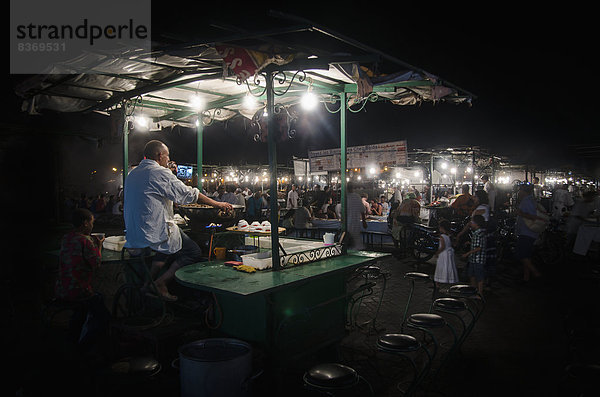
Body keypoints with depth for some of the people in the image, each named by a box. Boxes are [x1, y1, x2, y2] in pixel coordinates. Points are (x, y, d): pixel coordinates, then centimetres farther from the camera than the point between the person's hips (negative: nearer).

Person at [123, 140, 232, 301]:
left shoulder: (132, 174, 12)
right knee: (195, 252, 4)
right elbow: (189, 194, -11)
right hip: (156, 233, -9)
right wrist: (217, 204, -2)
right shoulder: (160, 173, -13)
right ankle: (161, 282, -3)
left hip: (133, 235, 9)